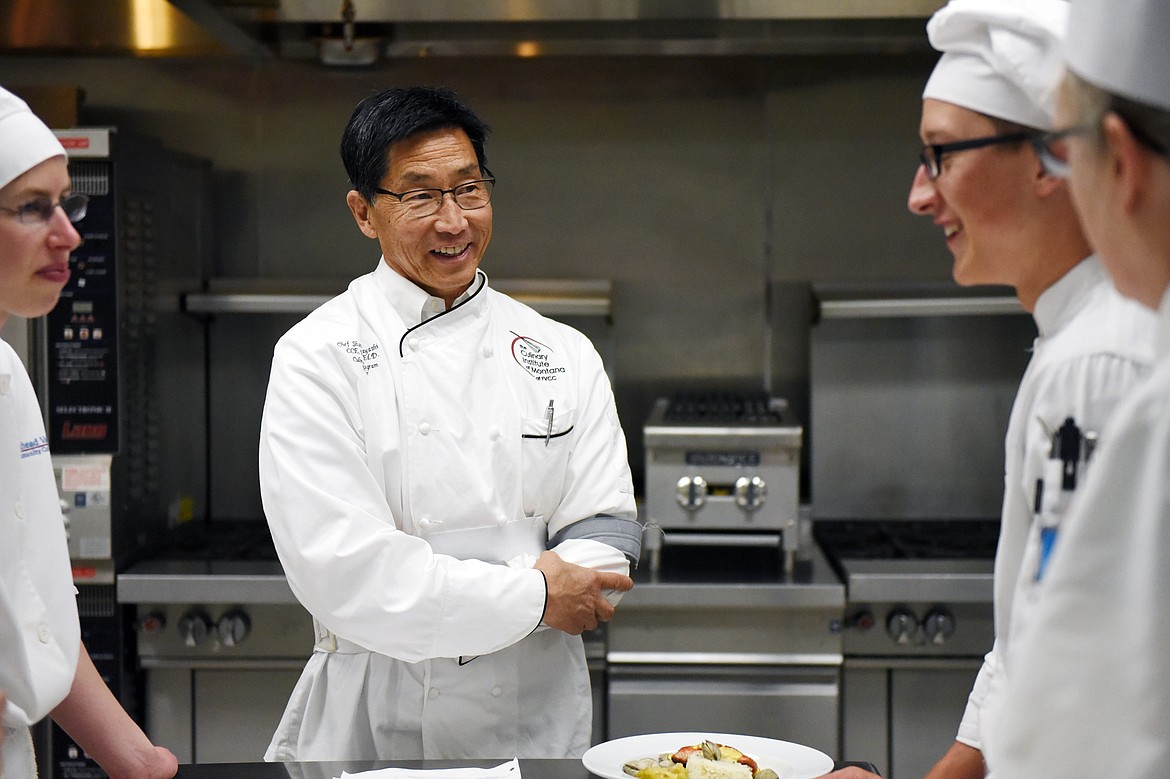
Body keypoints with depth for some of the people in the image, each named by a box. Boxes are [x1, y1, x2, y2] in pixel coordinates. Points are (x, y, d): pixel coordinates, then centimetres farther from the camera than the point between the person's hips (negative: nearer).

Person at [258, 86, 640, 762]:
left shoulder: (564, 356, 1)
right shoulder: (318, 356, -10)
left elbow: (605, 534, -4)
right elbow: (342, 569, -19)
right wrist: (534, 596, -16)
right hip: (375, 728, -3)